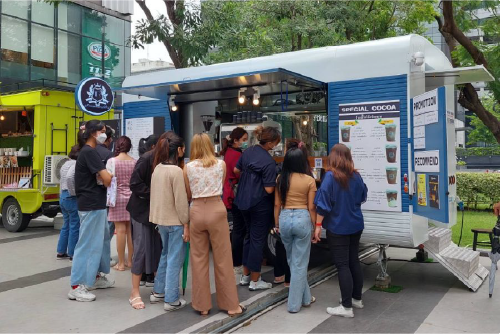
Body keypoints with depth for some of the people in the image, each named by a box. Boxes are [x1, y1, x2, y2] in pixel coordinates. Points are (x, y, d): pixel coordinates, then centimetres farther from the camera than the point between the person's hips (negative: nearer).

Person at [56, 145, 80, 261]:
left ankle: (61, 252, 24)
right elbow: (69, 177, -32)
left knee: (66, 225, 18)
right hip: (72, 199, -10)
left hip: (63, 197, 10)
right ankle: (73, 254, 7)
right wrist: (73, 192, -21)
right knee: (75, 227, 0)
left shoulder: (66, 164, 14)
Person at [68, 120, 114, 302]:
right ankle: (77, 286, -1)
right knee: (88, 243, -7)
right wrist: (109, 176, 0)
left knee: (102, 239, 18)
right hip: (91, 205, -11)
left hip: (96, 204, 11)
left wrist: (105, 178, -4)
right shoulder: (89, 152, -16)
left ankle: (97, 277, 29)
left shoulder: (89, 152, 16)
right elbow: (107, 179, -21)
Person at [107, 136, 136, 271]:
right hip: (132, 198, 3)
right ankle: (130, 261, 16)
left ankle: (121, 263, 6)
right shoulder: (135, 162, 1)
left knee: (120, 230, 0)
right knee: (131, 230, 8)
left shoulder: (112, 161, -6)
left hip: (118, 197, -3)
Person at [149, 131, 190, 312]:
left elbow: (155, 195, 11)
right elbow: (181, 201, -18)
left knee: (165, 255, 22)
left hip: (161, 219, 8)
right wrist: (186, 224, -11)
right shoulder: (176, 171, -18)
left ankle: (158, 292, 31)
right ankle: (171, 300, 9)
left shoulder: (157, 169, 4)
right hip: (175, 221, -8)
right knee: (175, 260, 2)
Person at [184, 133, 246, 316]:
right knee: (223, 259, 6)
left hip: (197, 211, 1)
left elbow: (188, 195, 9)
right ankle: (231, 305, 14)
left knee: (199, 259, 10)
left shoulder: (188, 167, 2)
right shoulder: (221, 164, 2)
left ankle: (202, 305, 17)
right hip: (216, 210, -1)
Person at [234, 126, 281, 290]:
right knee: (258, 240, 5)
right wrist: (277, 180, -4)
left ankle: (245, 275, 30)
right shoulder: (269, 162, -22)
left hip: (244, 201, 8)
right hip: (260, 205, -8)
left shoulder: (248, 151, 1)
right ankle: (255, 281, 16)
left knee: (249, 237, 21)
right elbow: (269, 189, -22)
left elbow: (236, 170, 14)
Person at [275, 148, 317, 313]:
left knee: (292, 261, 20)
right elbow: (311, 207, -7)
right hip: (302, 219, -3)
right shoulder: (309, 180, -6)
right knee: (299, 263, 6)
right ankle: (294, 303, 12)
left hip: (284, 218, 4)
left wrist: (277, 223, 15)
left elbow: (277, 204, 5)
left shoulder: (281, 179, 2)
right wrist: (315, 226, 4)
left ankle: (306, 297, 32)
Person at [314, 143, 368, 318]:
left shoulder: (331, 176, -15)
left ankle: (347, 307, 2)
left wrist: (318, 225, -13)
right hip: (355, 225, 6)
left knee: (342, 265, -1)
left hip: (337, 227, -6)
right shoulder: (356, 176, 2)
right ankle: (357, 299, 29)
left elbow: (323, 203, -17)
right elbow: (362, 197, 16)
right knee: (354, 261, 17)